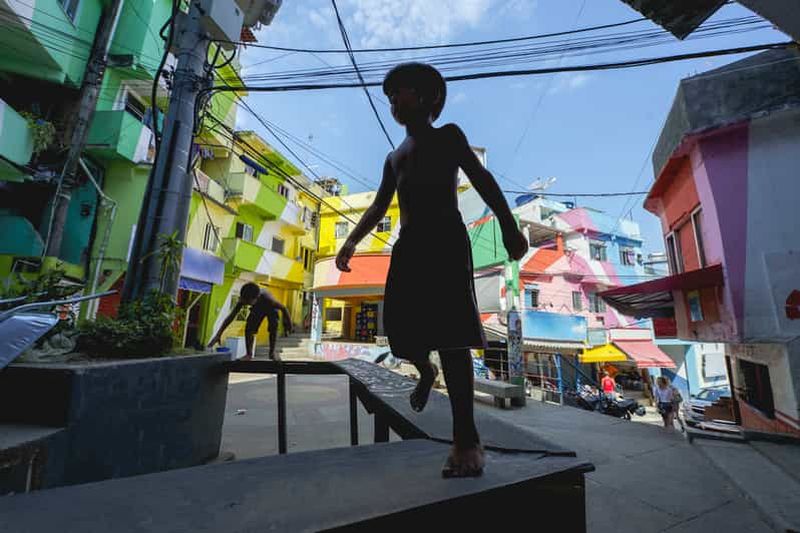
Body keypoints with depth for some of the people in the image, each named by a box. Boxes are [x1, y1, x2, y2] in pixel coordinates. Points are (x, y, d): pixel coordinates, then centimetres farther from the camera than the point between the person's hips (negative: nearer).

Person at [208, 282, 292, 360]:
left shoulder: (267, 298, -47)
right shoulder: (243, 299, -37)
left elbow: (283, 308, -32)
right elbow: (231, 316, -31)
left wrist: (287, 323, -19)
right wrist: (218, 335, -35)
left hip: (271, 309, -3)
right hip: (257, 309, 3)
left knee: (273, 329, -20)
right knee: (248, 329, -13)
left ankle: (272, 353, -2)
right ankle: (249, 354, 2)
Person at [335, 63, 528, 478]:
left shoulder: (448, 135, 15)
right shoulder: (394, 157, 30)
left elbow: (481, 178, 1)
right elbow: (379, 205, 24)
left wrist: (508, 226, -14)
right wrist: (352, 241, 10)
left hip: (446, 239, -5)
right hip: (408, 245, 6)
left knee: (450, 333, -16)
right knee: (400, 326, -1)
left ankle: (466, 440, -13)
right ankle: (426, 372, 31)